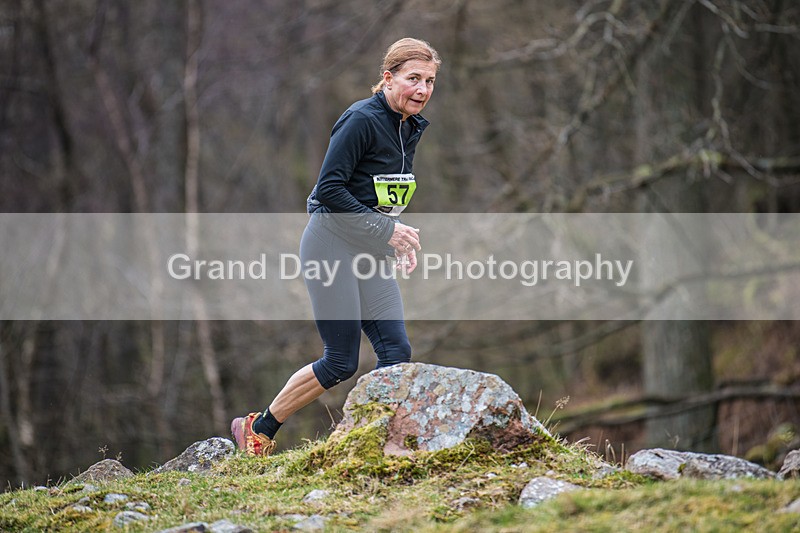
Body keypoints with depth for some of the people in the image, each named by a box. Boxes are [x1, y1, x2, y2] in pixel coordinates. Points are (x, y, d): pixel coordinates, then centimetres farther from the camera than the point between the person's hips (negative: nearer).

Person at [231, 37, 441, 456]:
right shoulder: (361, 120, -16)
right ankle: (257, 429, 10)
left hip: (371, 252, 8)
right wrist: (385, 229, -19)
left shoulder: (410, 129, 11)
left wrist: (400, 240, 7)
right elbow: (329, 189, -19)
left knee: (396, 350, -6)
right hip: (331, 245, -8)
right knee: (341, 362, -6)